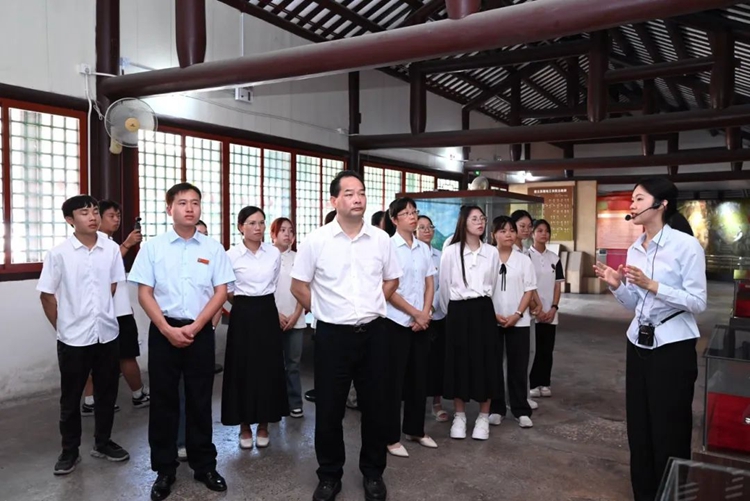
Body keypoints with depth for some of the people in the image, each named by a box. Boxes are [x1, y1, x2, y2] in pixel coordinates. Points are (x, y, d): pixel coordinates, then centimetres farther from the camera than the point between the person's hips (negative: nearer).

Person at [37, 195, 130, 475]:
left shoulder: (111, 249, -3)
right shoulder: (58, 254, -9)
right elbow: (46, 295, -2)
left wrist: (99, 313, 10)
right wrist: (62, 327, 2)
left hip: (107, 333, 2)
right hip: (73, 337, -2)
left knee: (107, 393, 14)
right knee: (70, 398, 11)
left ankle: (103, 443, 31)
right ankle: (69, 451, 26)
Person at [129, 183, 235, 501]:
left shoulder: (213, 248, 2)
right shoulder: (152, 247, 0)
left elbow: (221, 292, -1)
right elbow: (144, 293, -2)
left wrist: (194, 327, -9)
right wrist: (168, 329, -11)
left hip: (201, 331, 0)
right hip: (163, 331, 0)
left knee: (200, 400, 9)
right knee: (163, 400, 7)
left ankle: (204, 465, 23)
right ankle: (164, 470, 22)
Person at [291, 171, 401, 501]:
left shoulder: (381, 239, 1)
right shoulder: (316, 241, -6)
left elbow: (391, 280, 15)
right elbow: (298, 285, 1)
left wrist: (370, 307, 9)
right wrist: (325, 311, 3)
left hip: (373, 333, 2)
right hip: (333, 335, -2)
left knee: (375, 406, 12)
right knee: (329, 409, 8)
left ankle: (373, 473, 32)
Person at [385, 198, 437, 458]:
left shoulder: (424, 248, 8)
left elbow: (430, 284, 9)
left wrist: (425, 313, -6)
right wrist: (415, 313, -11)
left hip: (422, 322, 5)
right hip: (397, 321, -5)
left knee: (419, 377, 13)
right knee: (395, 379, 2)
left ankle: (415, 429, 28)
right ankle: (392, 437, 13)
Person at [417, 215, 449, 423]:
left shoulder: (440, 256, 9)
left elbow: (442, 286, 5)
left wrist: (431, 307, -8)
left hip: (437, 315, 3)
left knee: (437, 359, 6)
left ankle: (437, 403, 17)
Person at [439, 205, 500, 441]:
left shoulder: (492, 252, 4)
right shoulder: (450, 252, -3)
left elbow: (493, 285, 12)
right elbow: (444, 286, 4)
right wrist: (451, 312, 9)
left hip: (483, 310, 2)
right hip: (458, 311, -2)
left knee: (485, 362, 4)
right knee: (459, 362, 4)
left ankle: (483, 417, 19)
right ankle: (459, 416, 19)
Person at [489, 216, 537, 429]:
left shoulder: (524, 259, 2)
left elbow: (529, 290, 1)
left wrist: (517, 315, -10)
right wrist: (493, 315, -10)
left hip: (519, 321, 0)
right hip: (491, 320, 0)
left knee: (518, 366, 5)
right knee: (494, 365, 6)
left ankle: (521, 410, 15)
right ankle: (496, 409, 17)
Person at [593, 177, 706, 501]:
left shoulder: (686, 245, -13)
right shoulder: (635, 249, 8)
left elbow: (698, 303, -16)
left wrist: (652, 285, -24)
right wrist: (616, 285, -5)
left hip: (673, 347, -6)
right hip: (639, 344, 7)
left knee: (669, 430, 4)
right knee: (638, 425, 13)